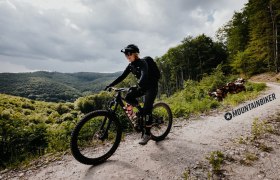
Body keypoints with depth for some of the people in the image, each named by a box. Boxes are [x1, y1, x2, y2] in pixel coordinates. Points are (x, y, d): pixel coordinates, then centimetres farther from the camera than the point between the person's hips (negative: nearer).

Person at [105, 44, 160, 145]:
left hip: (151, 87, -7)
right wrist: (110, 85, -8)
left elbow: (144, 76, -38)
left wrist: (137, 87, -54)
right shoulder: (131, 65, 2)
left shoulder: (143, 63, -20)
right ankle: (140, 109, 12)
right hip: (143, 86, 7)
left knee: (147, 109, -14)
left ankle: (147, 134, -2)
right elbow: (122, 77, 1)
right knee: (128, 97, -13)